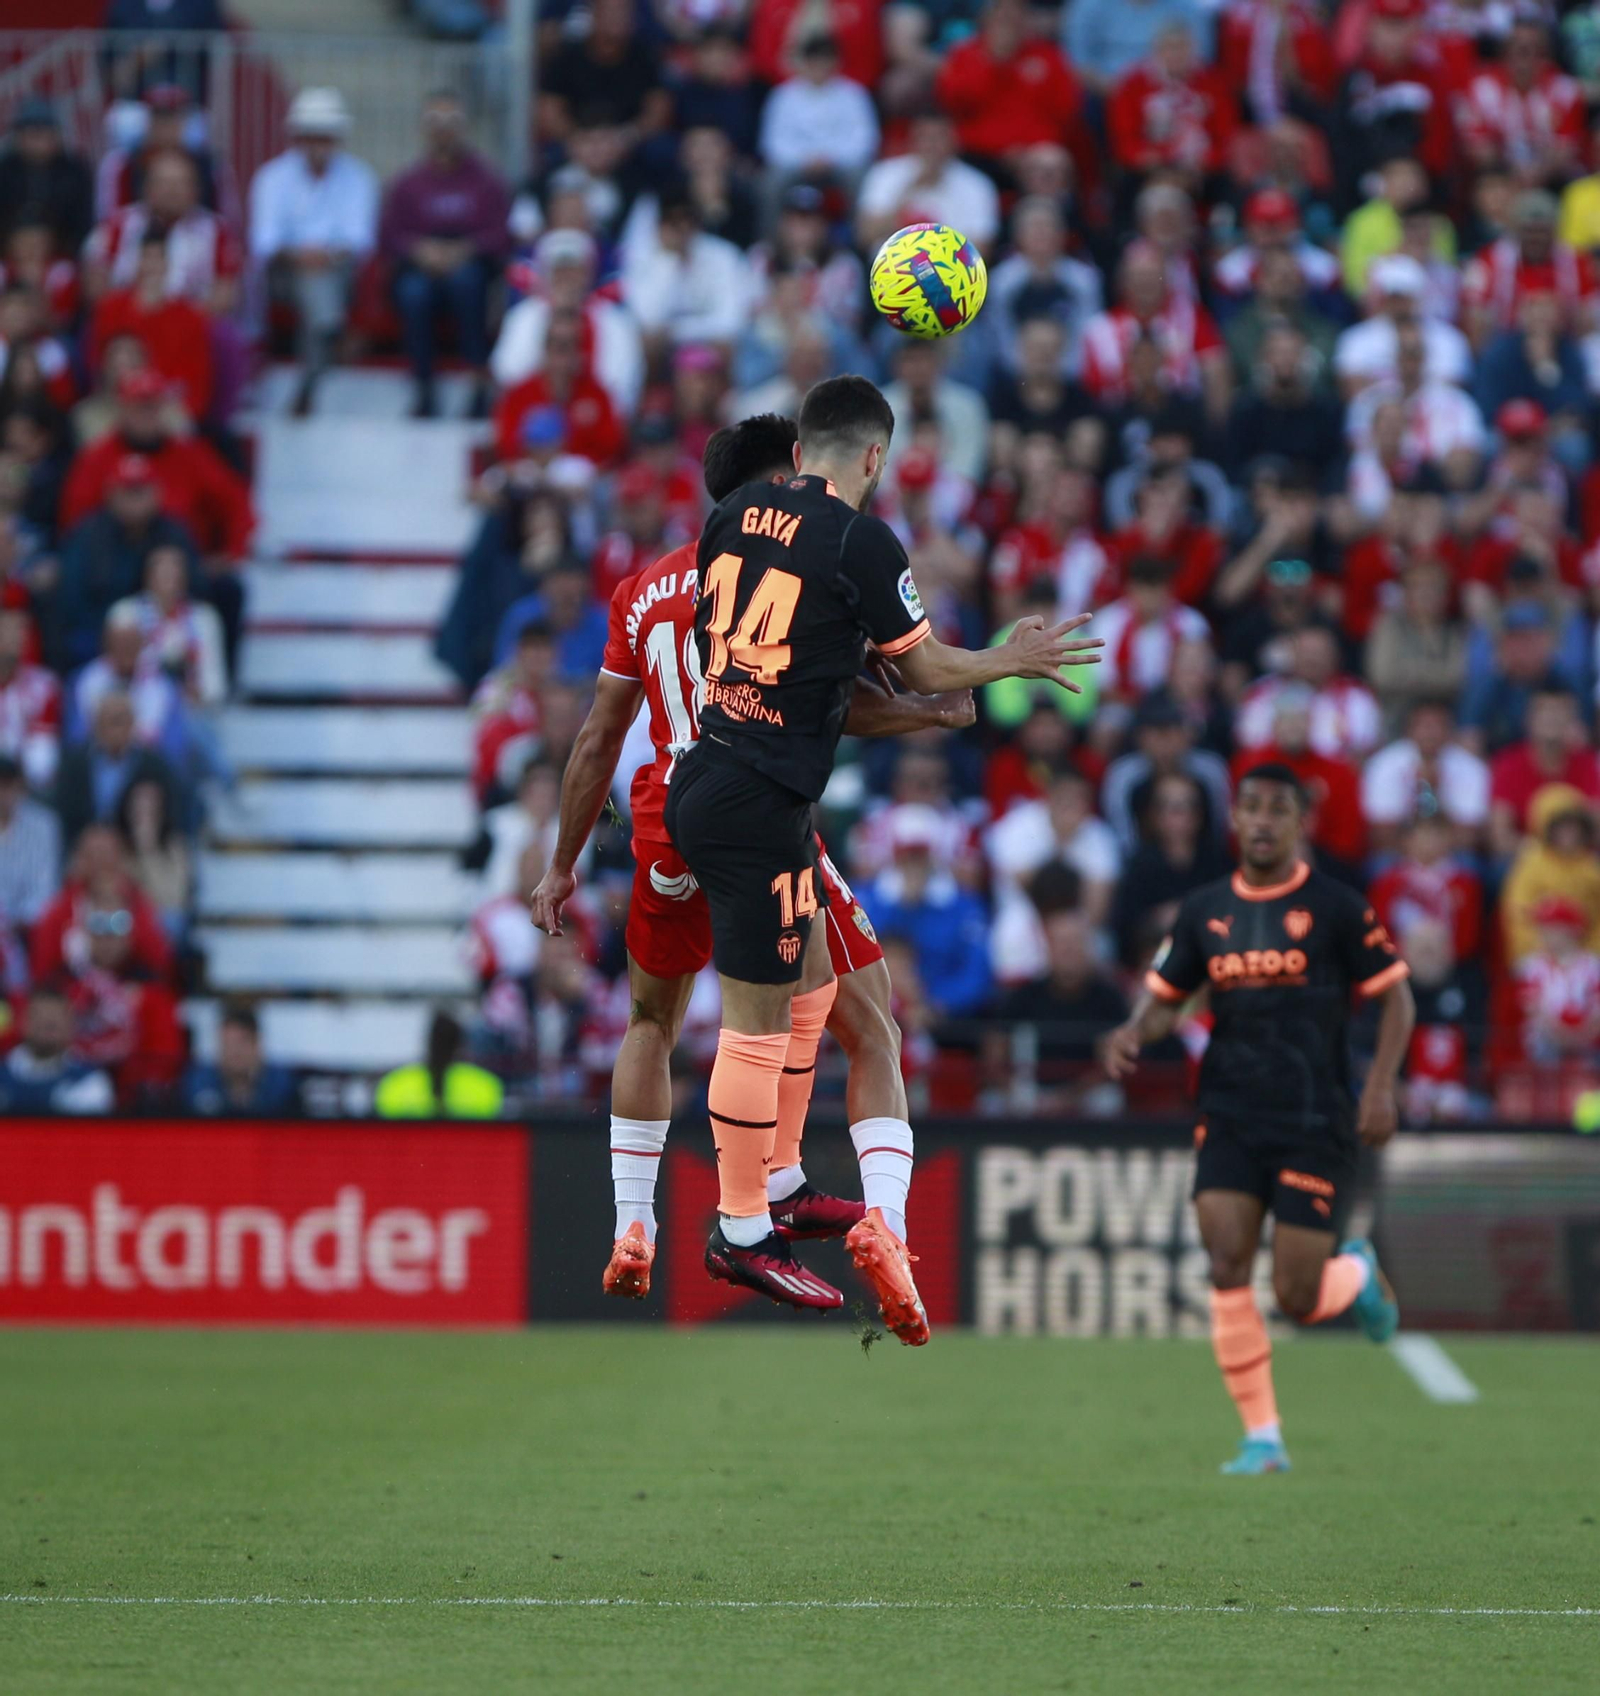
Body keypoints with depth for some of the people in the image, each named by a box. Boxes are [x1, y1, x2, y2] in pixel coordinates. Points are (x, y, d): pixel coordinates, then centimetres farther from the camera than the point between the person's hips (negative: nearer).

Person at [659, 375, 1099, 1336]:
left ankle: (774, 1185, 27)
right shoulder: (862, 542, -12)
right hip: (759, 805, -8)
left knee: (810, 990, 21)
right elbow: (926, 670, 0)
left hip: (703, 779, 8)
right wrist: (1015, 661, 19)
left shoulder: (737, 516, 8)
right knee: (758, 1021, 1)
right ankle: (742, 1235, 8)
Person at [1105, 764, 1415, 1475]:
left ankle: (1358, 1273, 33)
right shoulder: (1205, 911, 7)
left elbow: (1395, 996, 2)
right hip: (1230, 1117, 3)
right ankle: (1262, 1439, -3)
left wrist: (1381, 1087, -11)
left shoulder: (1335, 908, -3)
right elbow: (1165, 995, 17)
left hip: (1317, 1126, -3)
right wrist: (1135, 1033, -6)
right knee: (1227, 1268, -13)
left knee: (1296, 1299, -5)